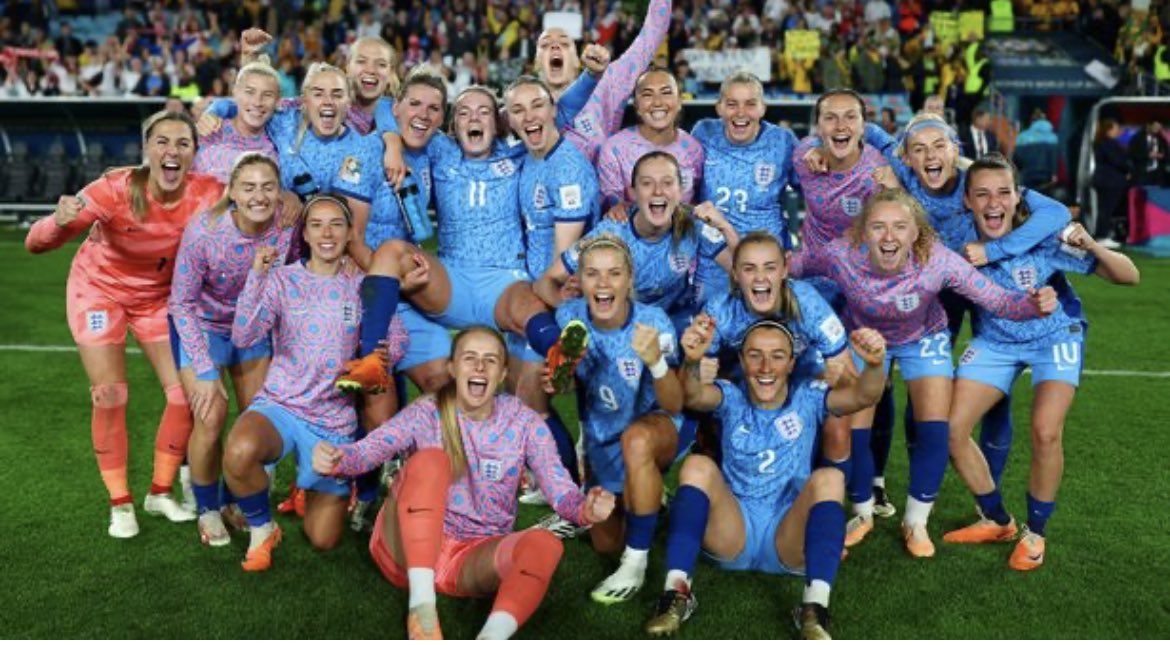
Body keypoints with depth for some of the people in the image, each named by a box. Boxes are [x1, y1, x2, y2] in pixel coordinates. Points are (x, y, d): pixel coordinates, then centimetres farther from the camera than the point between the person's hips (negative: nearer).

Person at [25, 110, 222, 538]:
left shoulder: (208, 193, -26)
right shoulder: (115, 190, -32)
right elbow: (36, 244, -31)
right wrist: (60, 222, -55)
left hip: (158, 295, 3)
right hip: (99, 289, -3)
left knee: (186, 391, -2)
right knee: (110, 396, -8)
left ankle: (160, 493, 18)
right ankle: (120, 504, 11)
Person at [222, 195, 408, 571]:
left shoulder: (363, 286, 3)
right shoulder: (282, 279, -3)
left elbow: (397, 339, 5)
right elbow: (243, 337, -16)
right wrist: (256, 276, -26)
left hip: (335, 419, 2)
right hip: (280, 405, -2)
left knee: (323, 540, 5)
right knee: (239, 453, -38)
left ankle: (321, 489, 41)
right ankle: (261, 529, -6)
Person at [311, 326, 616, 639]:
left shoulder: (524, 422, -1)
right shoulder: (426, 413, -4)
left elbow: (560, 488, -11)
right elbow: (366, 450, -19)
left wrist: (585, 509, -34)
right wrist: (334, 459, -42)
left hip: (474, 557, 1)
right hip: (409, 548, -1)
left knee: (544, 545, -29)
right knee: (430, 460, -28)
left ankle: (491, 637, -52)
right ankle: (421, 602, -33)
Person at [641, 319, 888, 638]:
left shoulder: (807, 397, 2)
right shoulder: (732, 397, 1)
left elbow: (862, 397, -17)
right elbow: (694, 397, -22)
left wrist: (874, 365, -41)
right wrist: (693, 362, -46)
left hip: (789, 540, 0)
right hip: (732, 532, 0)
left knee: (829, 478, -24)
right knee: (697, 465, -23)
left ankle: (815, 609, -35)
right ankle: (676, 592, -27)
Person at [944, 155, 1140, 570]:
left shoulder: (1043, 237, -27)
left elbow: (1128, 277, -23)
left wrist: (1092, 247, -40)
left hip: (1054, 338, -3)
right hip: (995, 341, 3)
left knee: (1045, 434, -21)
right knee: (951, 428, -7)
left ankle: (1035, 533, 6)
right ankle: (996, 521, 17)